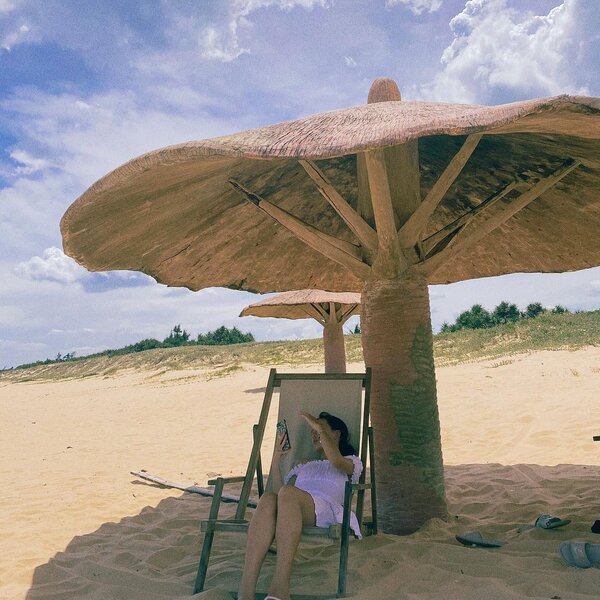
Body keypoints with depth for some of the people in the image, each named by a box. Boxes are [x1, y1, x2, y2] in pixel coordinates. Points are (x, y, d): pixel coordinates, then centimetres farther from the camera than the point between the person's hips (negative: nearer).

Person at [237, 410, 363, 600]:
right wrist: (276, 456, 15)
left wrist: (319, 427, 3)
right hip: (293, 510, 4)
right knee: (268, 499, -36)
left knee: (288, 493, -39)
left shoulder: (351, 462, 27)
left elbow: (336, 460, -2)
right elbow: (277, 490, 22)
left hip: (326, 508, -3)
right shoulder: (303, 466, 41)